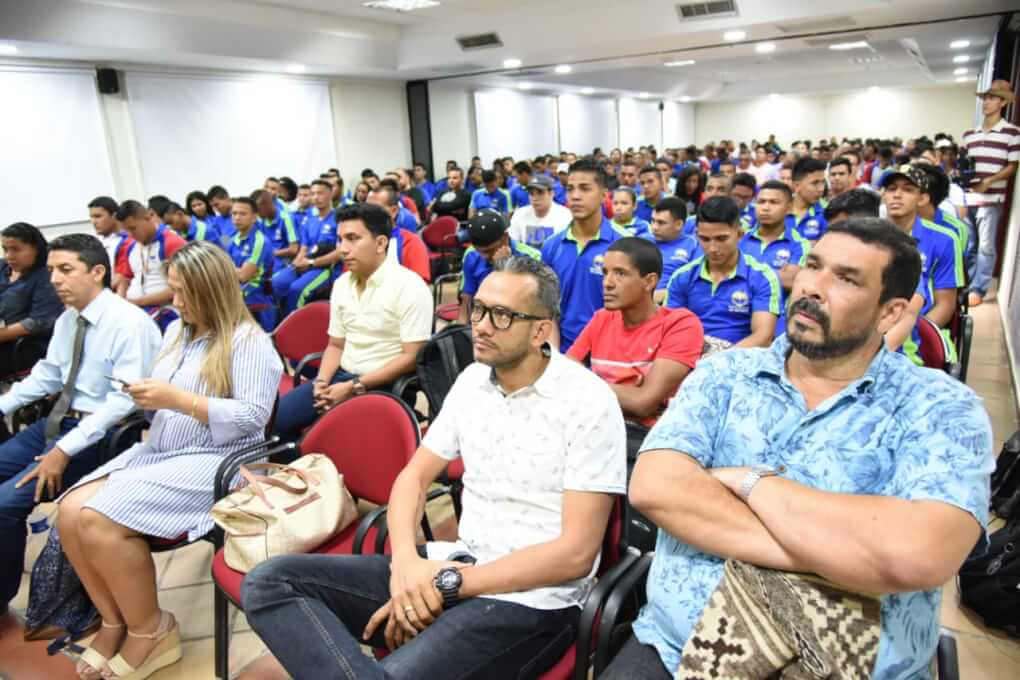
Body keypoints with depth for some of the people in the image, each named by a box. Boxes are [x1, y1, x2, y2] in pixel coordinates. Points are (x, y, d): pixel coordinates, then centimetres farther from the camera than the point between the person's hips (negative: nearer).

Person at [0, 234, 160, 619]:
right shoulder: (67, 320, 8)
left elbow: (124, 400, -24)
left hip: (101, 434, -9)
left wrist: (65, 449, -25)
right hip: (57, 421, 9)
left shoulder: (129, 323, -18)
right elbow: (47, 374, 19)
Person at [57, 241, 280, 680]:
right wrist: (144, 395, -3)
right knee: (69, 513, -10)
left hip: (213, 462, -8)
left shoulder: (249, 342, -11)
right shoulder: (177, 331, 15)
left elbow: (254, 416, -19)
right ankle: (115, 622, 8)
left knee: (99, 520, -22)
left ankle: (149, 631, -1)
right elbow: (166, 398, 21)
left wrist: (179, 400, -23)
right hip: (157, 451, 8)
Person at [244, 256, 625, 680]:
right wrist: (406, 563, -11)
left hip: (530, 600, -6)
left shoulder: (590, 404, -13)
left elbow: (575, 553, -16)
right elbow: (415, 477, 9)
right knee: (270, 583, -9)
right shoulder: (472, 380, 6)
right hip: (455, 567, 7)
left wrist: (450, 582, -16)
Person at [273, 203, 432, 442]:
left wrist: (354, 386, -18)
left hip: (383, 386, -7)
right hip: (341, 376, 7)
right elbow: (336, 345, 16)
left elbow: (411, 357, -17)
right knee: (276, 418, -3)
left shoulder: (409, 287, -14)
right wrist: (322, 381, -5)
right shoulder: (341, 284, 9)